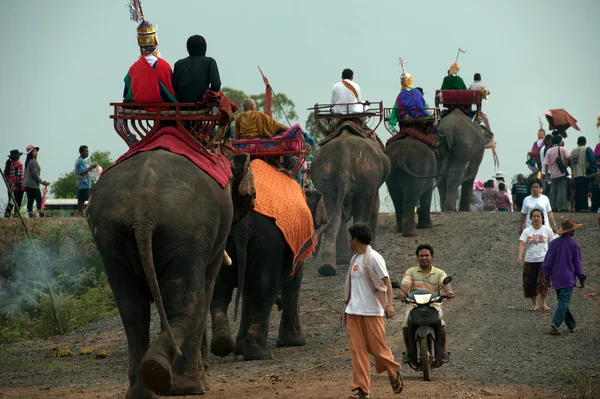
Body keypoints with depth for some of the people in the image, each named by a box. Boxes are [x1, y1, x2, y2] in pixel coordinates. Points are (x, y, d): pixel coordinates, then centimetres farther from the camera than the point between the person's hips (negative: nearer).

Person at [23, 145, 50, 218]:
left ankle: (30, 215, 6)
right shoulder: (33, 162, -12)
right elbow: (34, 174, -17)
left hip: (27, 184, 9)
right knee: (39, 200, -8)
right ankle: (41, 215, -13)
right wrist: (42, 182, -10)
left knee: (30, 201, 8)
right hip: (33, 184, -9)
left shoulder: (28, 161, 17)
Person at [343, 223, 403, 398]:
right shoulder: (354, 259, 14)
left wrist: (389, 303, -25)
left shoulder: (373, 258, -9)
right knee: (357, 351, 0)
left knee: (377, 348, 0)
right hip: (353, 311, 7)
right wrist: (347, 306, 21)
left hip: (372, 311, -7)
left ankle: (394, 374, 25)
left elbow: (386, 281, -13)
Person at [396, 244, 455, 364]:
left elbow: (445, 283, -9)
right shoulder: (411, 272, 14)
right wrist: (402, 292, -30)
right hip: (414, 304, 1)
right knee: (406, 322, -28)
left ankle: (443, 351, -13)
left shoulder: (439, 273, 12)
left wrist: (448, 291, -34)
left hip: (434, 304, -1)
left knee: (440, 322, -30)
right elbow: (405, 283, -5)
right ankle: (408, 350, -8)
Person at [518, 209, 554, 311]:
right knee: (529, 283, 4)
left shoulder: (547, 230, 3)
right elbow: (522, 244, -10)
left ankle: (543, 303, -2)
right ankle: (534, 303, 21)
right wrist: (519, 256, -27)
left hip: (543, 260, -2)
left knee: (543, 281, -15)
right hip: (530, 261, 2)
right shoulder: (527, 231, 2)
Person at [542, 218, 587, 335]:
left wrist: (547, 276, 13)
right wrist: (581, 279, 9)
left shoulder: (554, 243, 3)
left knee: (562, 301, 14)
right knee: (564, 302, -7)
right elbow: (577, 264, -1)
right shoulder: (573, 244, -8)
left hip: (556, 279, 5)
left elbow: (548, 261, 3)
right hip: (568, 279, -5)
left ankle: (572, 326, 21)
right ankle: (555, 323, -24)